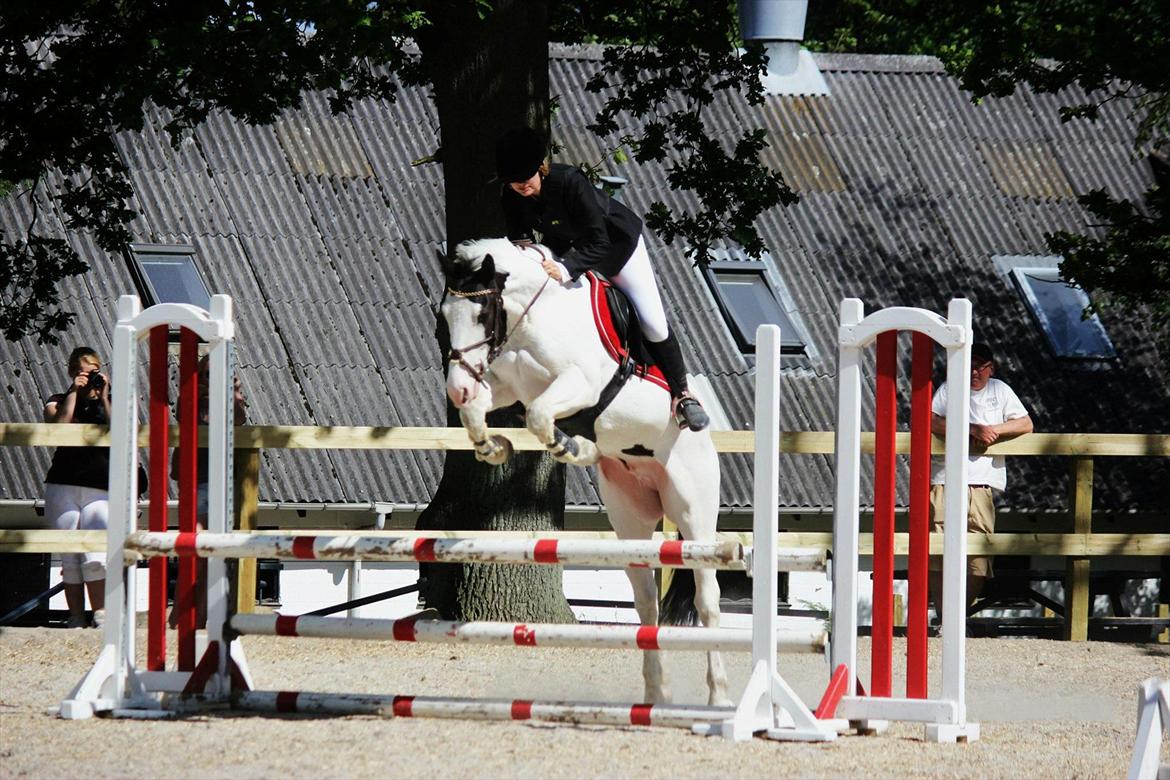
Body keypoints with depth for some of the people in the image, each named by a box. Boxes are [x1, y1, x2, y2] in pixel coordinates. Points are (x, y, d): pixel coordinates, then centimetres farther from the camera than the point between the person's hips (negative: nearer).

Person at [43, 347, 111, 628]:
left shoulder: (109, 403, 14)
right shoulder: (59, 402, 14)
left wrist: (103, 398, -3)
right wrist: (74, 393, -5)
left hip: (100, 490, -1)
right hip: (62, 488, 1)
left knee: (96, 556, -15)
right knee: (70, 558, 0)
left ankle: (100, 616, -14)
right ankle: (76, 618, 3)